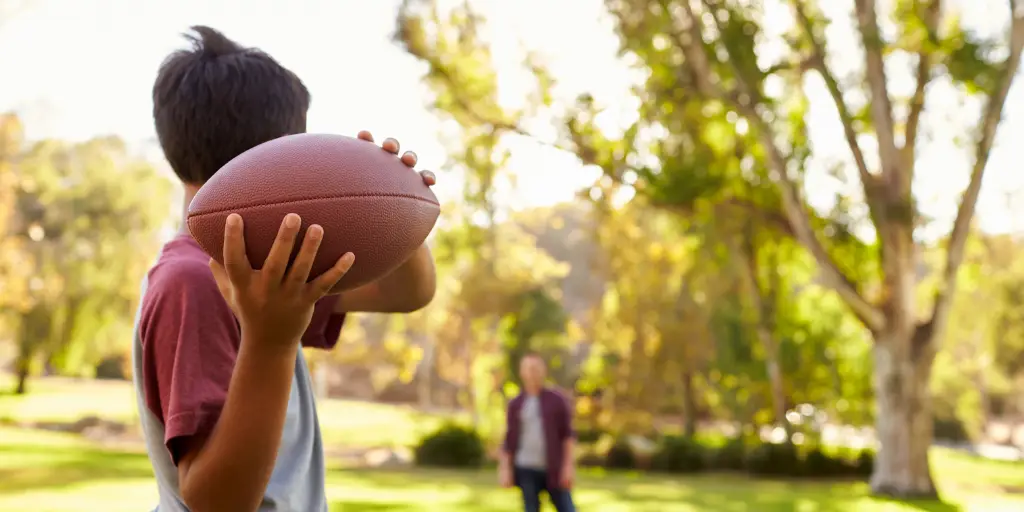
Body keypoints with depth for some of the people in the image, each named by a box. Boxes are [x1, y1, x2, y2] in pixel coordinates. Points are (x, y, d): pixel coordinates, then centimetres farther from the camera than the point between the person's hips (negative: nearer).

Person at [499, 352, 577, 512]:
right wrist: (505, 469, 1)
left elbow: (568, 434, 0)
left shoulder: (557, 400, 3)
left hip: (553, 469, -1)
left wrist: (569, 465, -7)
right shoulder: (515, 404, 8)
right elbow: (509, 439, 8)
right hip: (527, 469, 1)